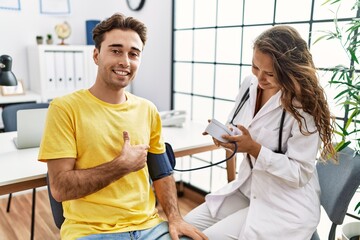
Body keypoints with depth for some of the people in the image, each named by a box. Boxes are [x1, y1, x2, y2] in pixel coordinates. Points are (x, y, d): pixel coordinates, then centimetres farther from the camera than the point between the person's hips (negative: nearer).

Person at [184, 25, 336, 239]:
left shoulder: (305, 105, -20)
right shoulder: (250, 85, -2)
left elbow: (300, 174, -19)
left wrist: (254, 148, -30)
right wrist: (224, 135, -16)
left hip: (285, 206, -6)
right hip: (247, 189, 7)